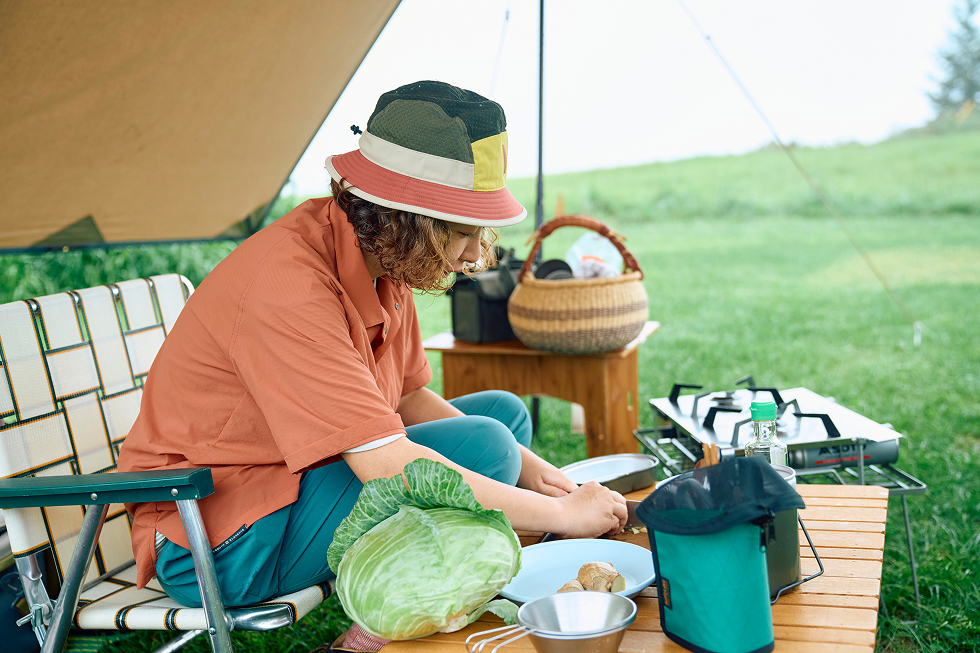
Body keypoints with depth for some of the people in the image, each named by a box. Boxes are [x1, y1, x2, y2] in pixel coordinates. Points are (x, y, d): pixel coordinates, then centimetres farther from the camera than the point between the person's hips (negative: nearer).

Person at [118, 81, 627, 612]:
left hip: (296, 477, 9)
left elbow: (410, 396, 8)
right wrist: (561, 514, -25)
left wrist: (528, 466, -4)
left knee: (504, 411, 8)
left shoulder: (378, 256, -3)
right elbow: (391, 469, -35)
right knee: (481, 446, -23)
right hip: (218, 545, -9)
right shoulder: (290, 282, -31)